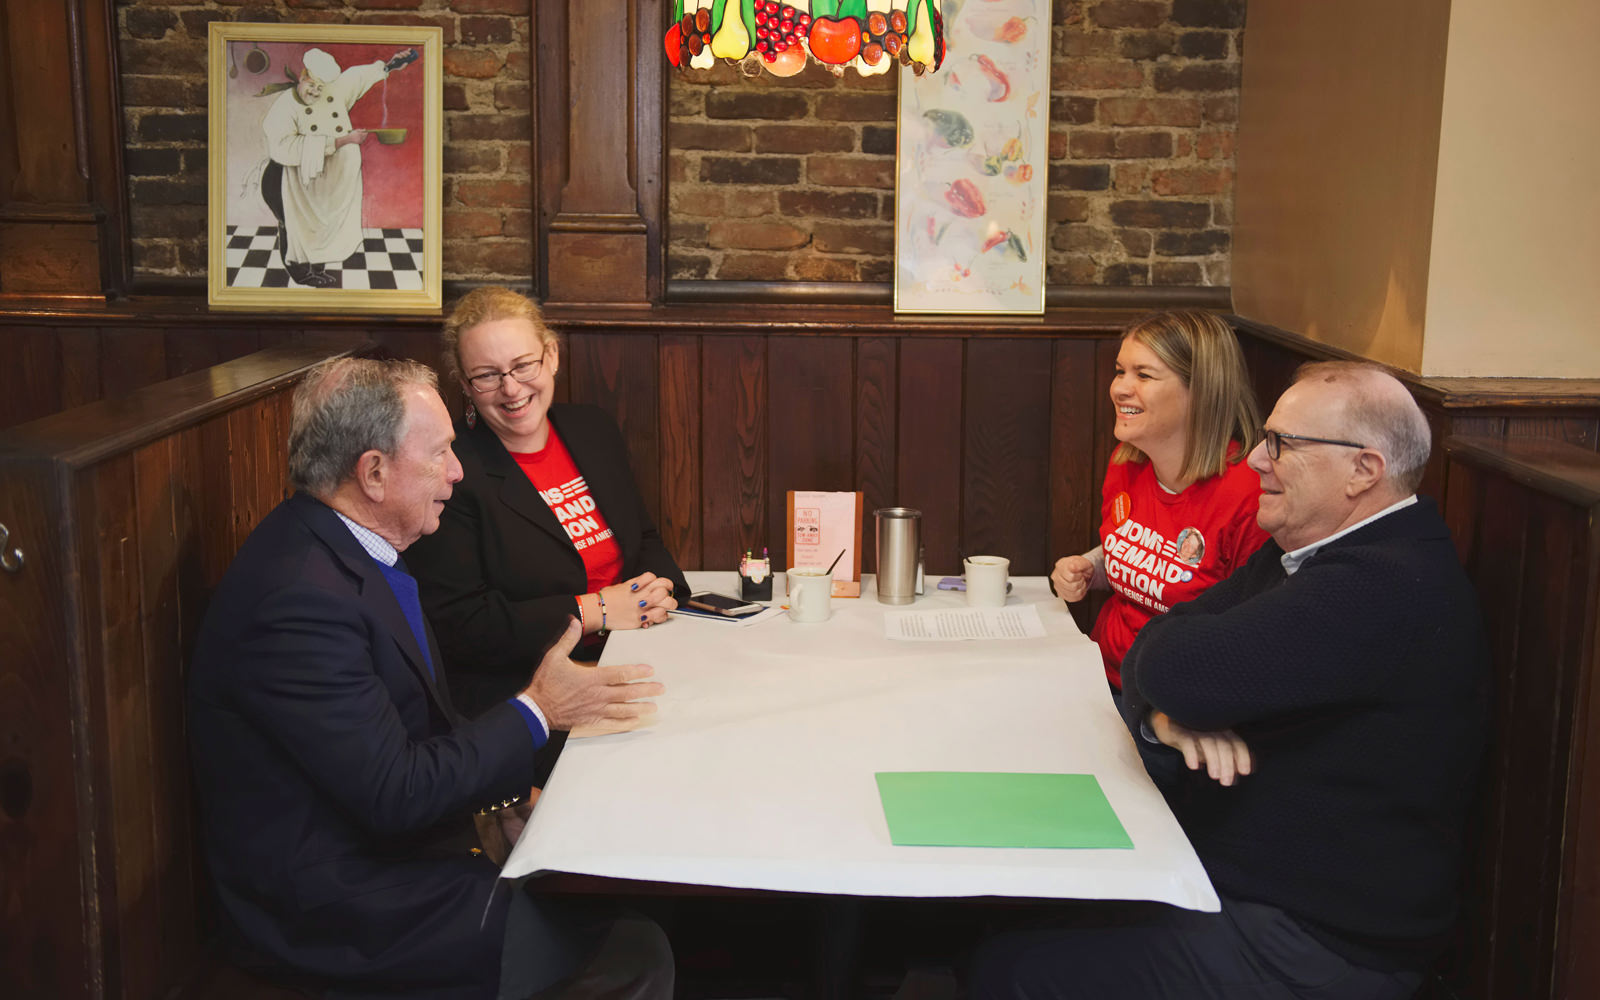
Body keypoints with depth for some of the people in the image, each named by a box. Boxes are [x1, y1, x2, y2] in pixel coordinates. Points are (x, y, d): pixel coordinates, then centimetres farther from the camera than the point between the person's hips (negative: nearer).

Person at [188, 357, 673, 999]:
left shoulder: (335, 546, 5)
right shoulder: (299, 598, -27)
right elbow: (395, 794, -24)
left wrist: (499, 793, -2)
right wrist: (536, 711, -15)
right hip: (333, 919, -9)